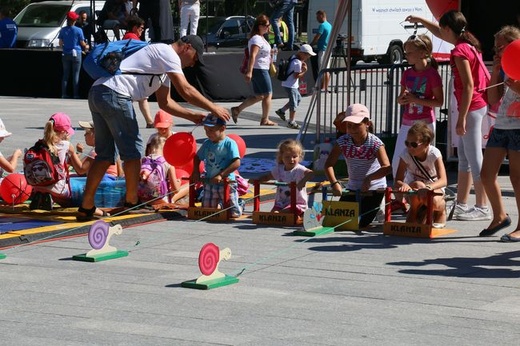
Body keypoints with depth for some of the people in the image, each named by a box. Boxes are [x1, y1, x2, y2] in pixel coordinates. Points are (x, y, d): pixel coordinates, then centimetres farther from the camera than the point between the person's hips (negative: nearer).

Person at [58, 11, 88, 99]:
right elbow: (82, 43, -2)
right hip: (76, 54, -3)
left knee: (65, 75, 9)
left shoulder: (63, 30, 1)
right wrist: (86, 47, 20)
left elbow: (60, 43, 7)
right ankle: (75, 94, 0)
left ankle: (63, 94, 6)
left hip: (66, 54, 3)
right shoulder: (78, 30, -8)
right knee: (76, 75, 1)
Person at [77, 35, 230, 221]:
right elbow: (185, 90, -9)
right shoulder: (168, 53, -2)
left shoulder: (164, 65, 29)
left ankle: (86, 207, 8)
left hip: (97, 93, 10)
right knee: (132, 148, 1)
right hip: (114, 94, -10)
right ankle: (131, 202, 10)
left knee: (105, 153, 11)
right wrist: (214, 108, -2)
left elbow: (165, 102, 31)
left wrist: (192, 116, 24)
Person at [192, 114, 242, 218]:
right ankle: (218, 204, 38)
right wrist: (196, 172, 3)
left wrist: (221, 175, -23)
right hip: (209, 183, 5)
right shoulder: (207, 143, 5)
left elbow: (237, 163, -20)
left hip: (226, 183, -5)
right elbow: (197, 157, 19)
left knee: (233, 213, -2)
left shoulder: (229, 143, -13)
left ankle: (239, 204, 31)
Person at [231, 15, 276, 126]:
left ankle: (237, 109, 12)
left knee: (259, 96, 14)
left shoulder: (260, 38, 15)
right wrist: (249, 71, -32)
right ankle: (265, 120, 6)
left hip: (262, 70, 10)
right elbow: (252, 55, -26)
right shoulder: (257, 39, -17)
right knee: (268, 94, -1)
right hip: (259, 70, -10)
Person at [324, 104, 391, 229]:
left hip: (374, 188, -4)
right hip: (352, 188, 4)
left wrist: (368, 178, -44)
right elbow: (329, 164, -11)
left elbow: (387, 168, -31)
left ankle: (377, 211, 23)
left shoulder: (375, 143, -21)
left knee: (360, 222, -10)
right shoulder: (343, 142, -10)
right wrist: (334, 183, -26)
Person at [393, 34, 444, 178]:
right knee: (396, 162, 2)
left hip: (424, 123, -6)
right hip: (407, 122, 6)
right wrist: (402, 99, -8)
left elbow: (439, 101, -11)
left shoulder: (432, 74, -8)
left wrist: (416, 100, -19)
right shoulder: (407, 74, 10)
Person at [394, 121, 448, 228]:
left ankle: (441, 212, 5)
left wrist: (428, 187, -57)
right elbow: (397, 181, -23)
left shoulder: (434, 153, -27)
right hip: (413, 186, 1)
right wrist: (403, 185, -49)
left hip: (434, 186, -1)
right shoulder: (405, 154, -22)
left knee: (434, 201, -33)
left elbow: (443, 180, -37)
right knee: (417, 185, -35)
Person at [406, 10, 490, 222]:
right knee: (464, 157, 14)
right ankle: (461, 204, 20)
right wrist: (421, 20, 42)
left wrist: (462, 117, -21)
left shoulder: (460, 51, -16)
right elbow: (440, 34, 32)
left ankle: (482, 208, -5)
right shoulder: (468, 44, 12)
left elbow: (468, 85, -21)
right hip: (476, 106, 10)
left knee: (474, 159, -7)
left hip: (471, 108, -10)